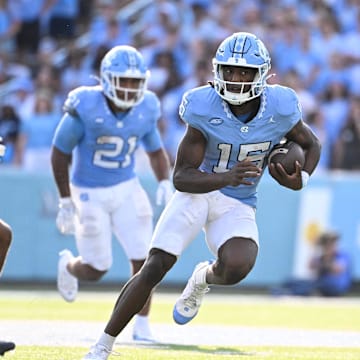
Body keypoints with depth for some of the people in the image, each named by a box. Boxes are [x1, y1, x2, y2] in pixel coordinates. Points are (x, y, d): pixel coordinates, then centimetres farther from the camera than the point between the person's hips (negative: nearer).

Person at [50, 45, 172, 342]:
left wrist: (165, 182, -8)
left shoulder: (145, 109, -8)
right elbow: (60, 153, -9)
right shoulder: (85, 108, -20)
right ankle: (69, 265, 38)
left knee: (143, 258, -7)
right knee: (97, 269, 2)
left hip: (127, 189, 3)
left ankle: (142, 325, 7)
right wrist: (66, 201, -8)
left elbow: (156, 150, 10)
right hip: (89, 194, -3)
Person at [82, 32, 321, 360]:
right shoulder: (205, 108, -19)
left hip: (237, 206, 1)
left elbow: (311, 144, 8)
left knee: (236, 268, -29)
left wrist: (299, 180, -12)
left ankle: (203, 279, 11)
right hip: (198, 191, -1)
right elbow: (182, 178, -19)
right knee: (155, 267, -15)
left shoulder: (279, 108, -14)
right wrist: (226, 178, -36)